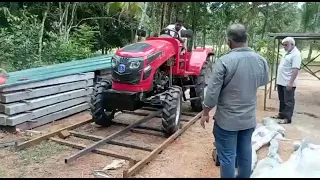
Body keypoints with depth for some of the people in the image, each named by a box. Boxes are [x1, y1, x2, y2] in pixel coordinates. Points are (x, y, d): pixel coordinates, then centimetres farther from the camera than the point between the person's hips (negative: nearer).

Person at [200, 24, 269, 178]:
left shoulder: (225, 61, -19)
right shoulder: (261, 60, -4)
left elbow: (213, 91, -17)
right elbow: (264, 82, 15)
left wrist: (205, 113, -4)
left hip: (227, 119, -5)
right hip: (249, 118, 5)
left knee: (227, 156, 7)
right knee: (245, 153, 21)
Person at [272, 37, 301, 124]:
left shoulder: (296, 54, -15)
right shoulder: (287, 53, 16)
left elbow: (295, 69, -23)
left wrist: (290, 82, -27)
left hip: (288, 83, -9)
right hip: (281, 82, 9)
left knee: (288, 101, 0)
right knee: (282, 100, 18)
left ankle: (287, 118, 6)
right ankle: (281, 114, 29)